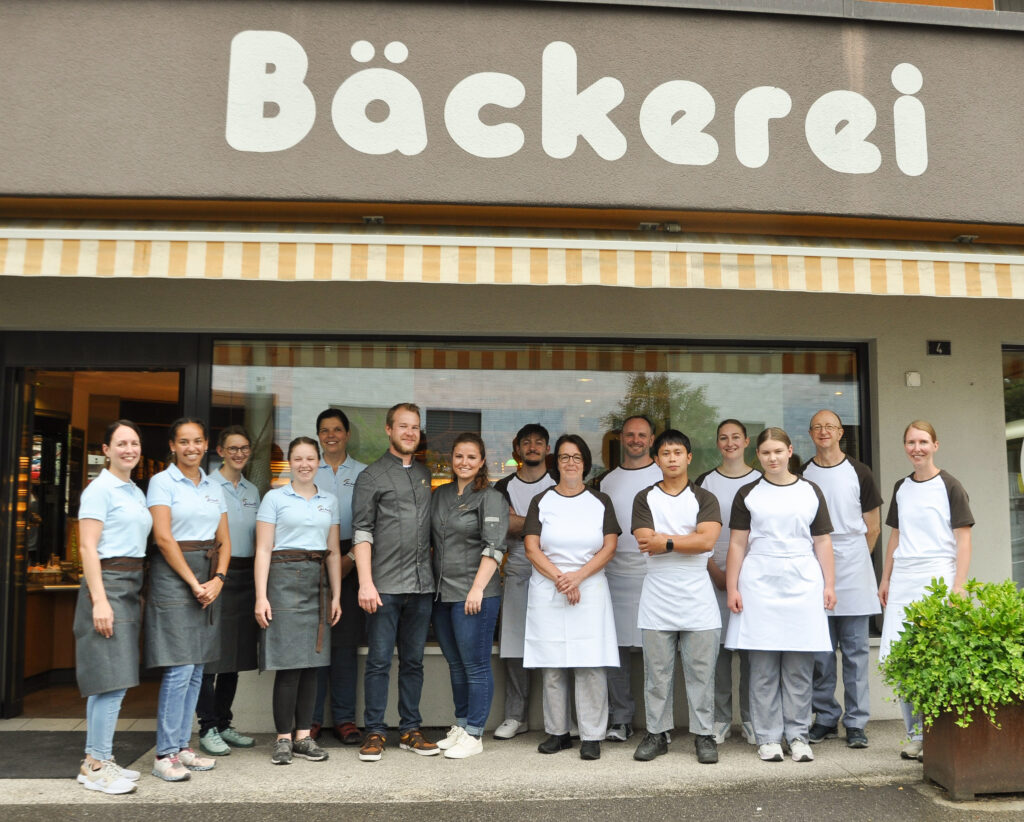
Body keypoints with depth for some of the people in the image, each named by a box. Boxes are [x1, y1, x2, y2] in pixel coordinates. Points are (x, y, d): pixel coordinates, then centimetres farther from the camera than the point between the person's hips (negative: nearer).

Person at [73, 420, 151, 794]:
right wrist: (100, 600, -20)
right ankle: (96, 765, 0)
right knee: (112, 680, -9)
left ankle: (97, 759, 17)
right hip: (107, 584, -8)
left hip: (131, 586, 8)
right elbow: (88, 547, -13)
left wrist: (138, 592, 15)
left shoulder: (136, 493, 17)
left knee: (110, 682, 11)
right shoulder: (100, 489, -8)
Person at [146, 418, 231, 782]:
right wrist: (194, 583, -13)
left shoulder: (214, 487, 14)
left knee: (196, 669, 8)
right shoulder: (162, 482, -3)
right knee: (179, 670, -8)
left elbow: (224, 541, 12)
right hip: (173, 576, -6)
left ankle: (182, 746, 17)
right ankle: (164, 755, 1)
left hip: (208, 580, 6)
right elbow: (164, 538, -11)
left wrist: (218, 579, -4)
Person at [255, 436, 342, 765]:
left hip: (317, 582, 4)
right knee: (288, 663, -6)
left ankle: (304, 735, 14)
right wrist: (261, 596, -10)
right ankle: (284, 738, 5)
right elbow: (263, 550, -2)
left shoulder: (329, 501, 14)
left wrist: (336, 596, 10)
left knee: (311, 663, 6)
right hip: (284, 578, -4)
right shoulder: (275, 498, 2)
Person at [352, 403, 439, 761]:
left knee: (413, 661, 11)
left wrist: (432, 572, 12)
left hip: (421, 584, 5)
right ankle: (375, 732, 10)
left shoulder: (425, 474, 16)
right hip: (385, 585, -4)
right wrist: (365, 583, -14)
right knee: (379, 661, 0)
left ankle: (410, 730, 19)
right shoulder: (371, 476, 0)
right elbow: (362, 533, -5)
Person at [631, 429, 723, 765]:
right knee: (657, 672, 7)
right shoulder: (644, 499, 6)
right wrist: (689, 540, -9)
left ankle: (704, 735, 14)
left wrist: (666, 542, -11)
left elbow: (707, 539, -11)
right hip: (657, 598, 0)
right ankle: (656, 733, 17)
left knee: (701, 671, 3)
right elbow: (646, 543, -9)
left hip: (697, 598, 0)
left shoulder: (705, 498, 6)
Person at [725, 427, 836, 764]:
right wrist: (732, 588, 0)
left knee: (800, 666, 3)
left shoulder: (810, 492, 10)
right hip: (759, 582, -1)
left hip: (803, 581, 1)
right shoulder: (748, 494, 7)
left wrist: (829, 584, 4)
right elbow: (737, 544, 5)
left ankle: (798, 734, 14)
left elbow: (822, 542, 11)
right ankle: (767, 737, 9)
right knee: (763, 666, 1)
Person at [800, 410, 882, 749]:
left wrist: (854, 559, 11)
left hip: (853, 573, -1)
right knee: (820, 652, 5)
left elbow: (872, 527, 9)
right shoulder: (801, 475, 7)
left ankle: (856, 723, 10)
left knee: (855, 651, 2)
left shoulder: (859, 473, 3)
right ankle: (825, 719, 16)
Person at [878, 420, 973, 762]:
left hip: (937, 579, -5)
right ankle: (915, 736, 13)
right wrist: (885, 579, 17)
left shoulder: (949, 487, -2)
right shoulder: (901, 488, 15)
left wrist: (959, 587, -11)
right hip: (903, 580, 5)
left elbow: (963, 540, -4)